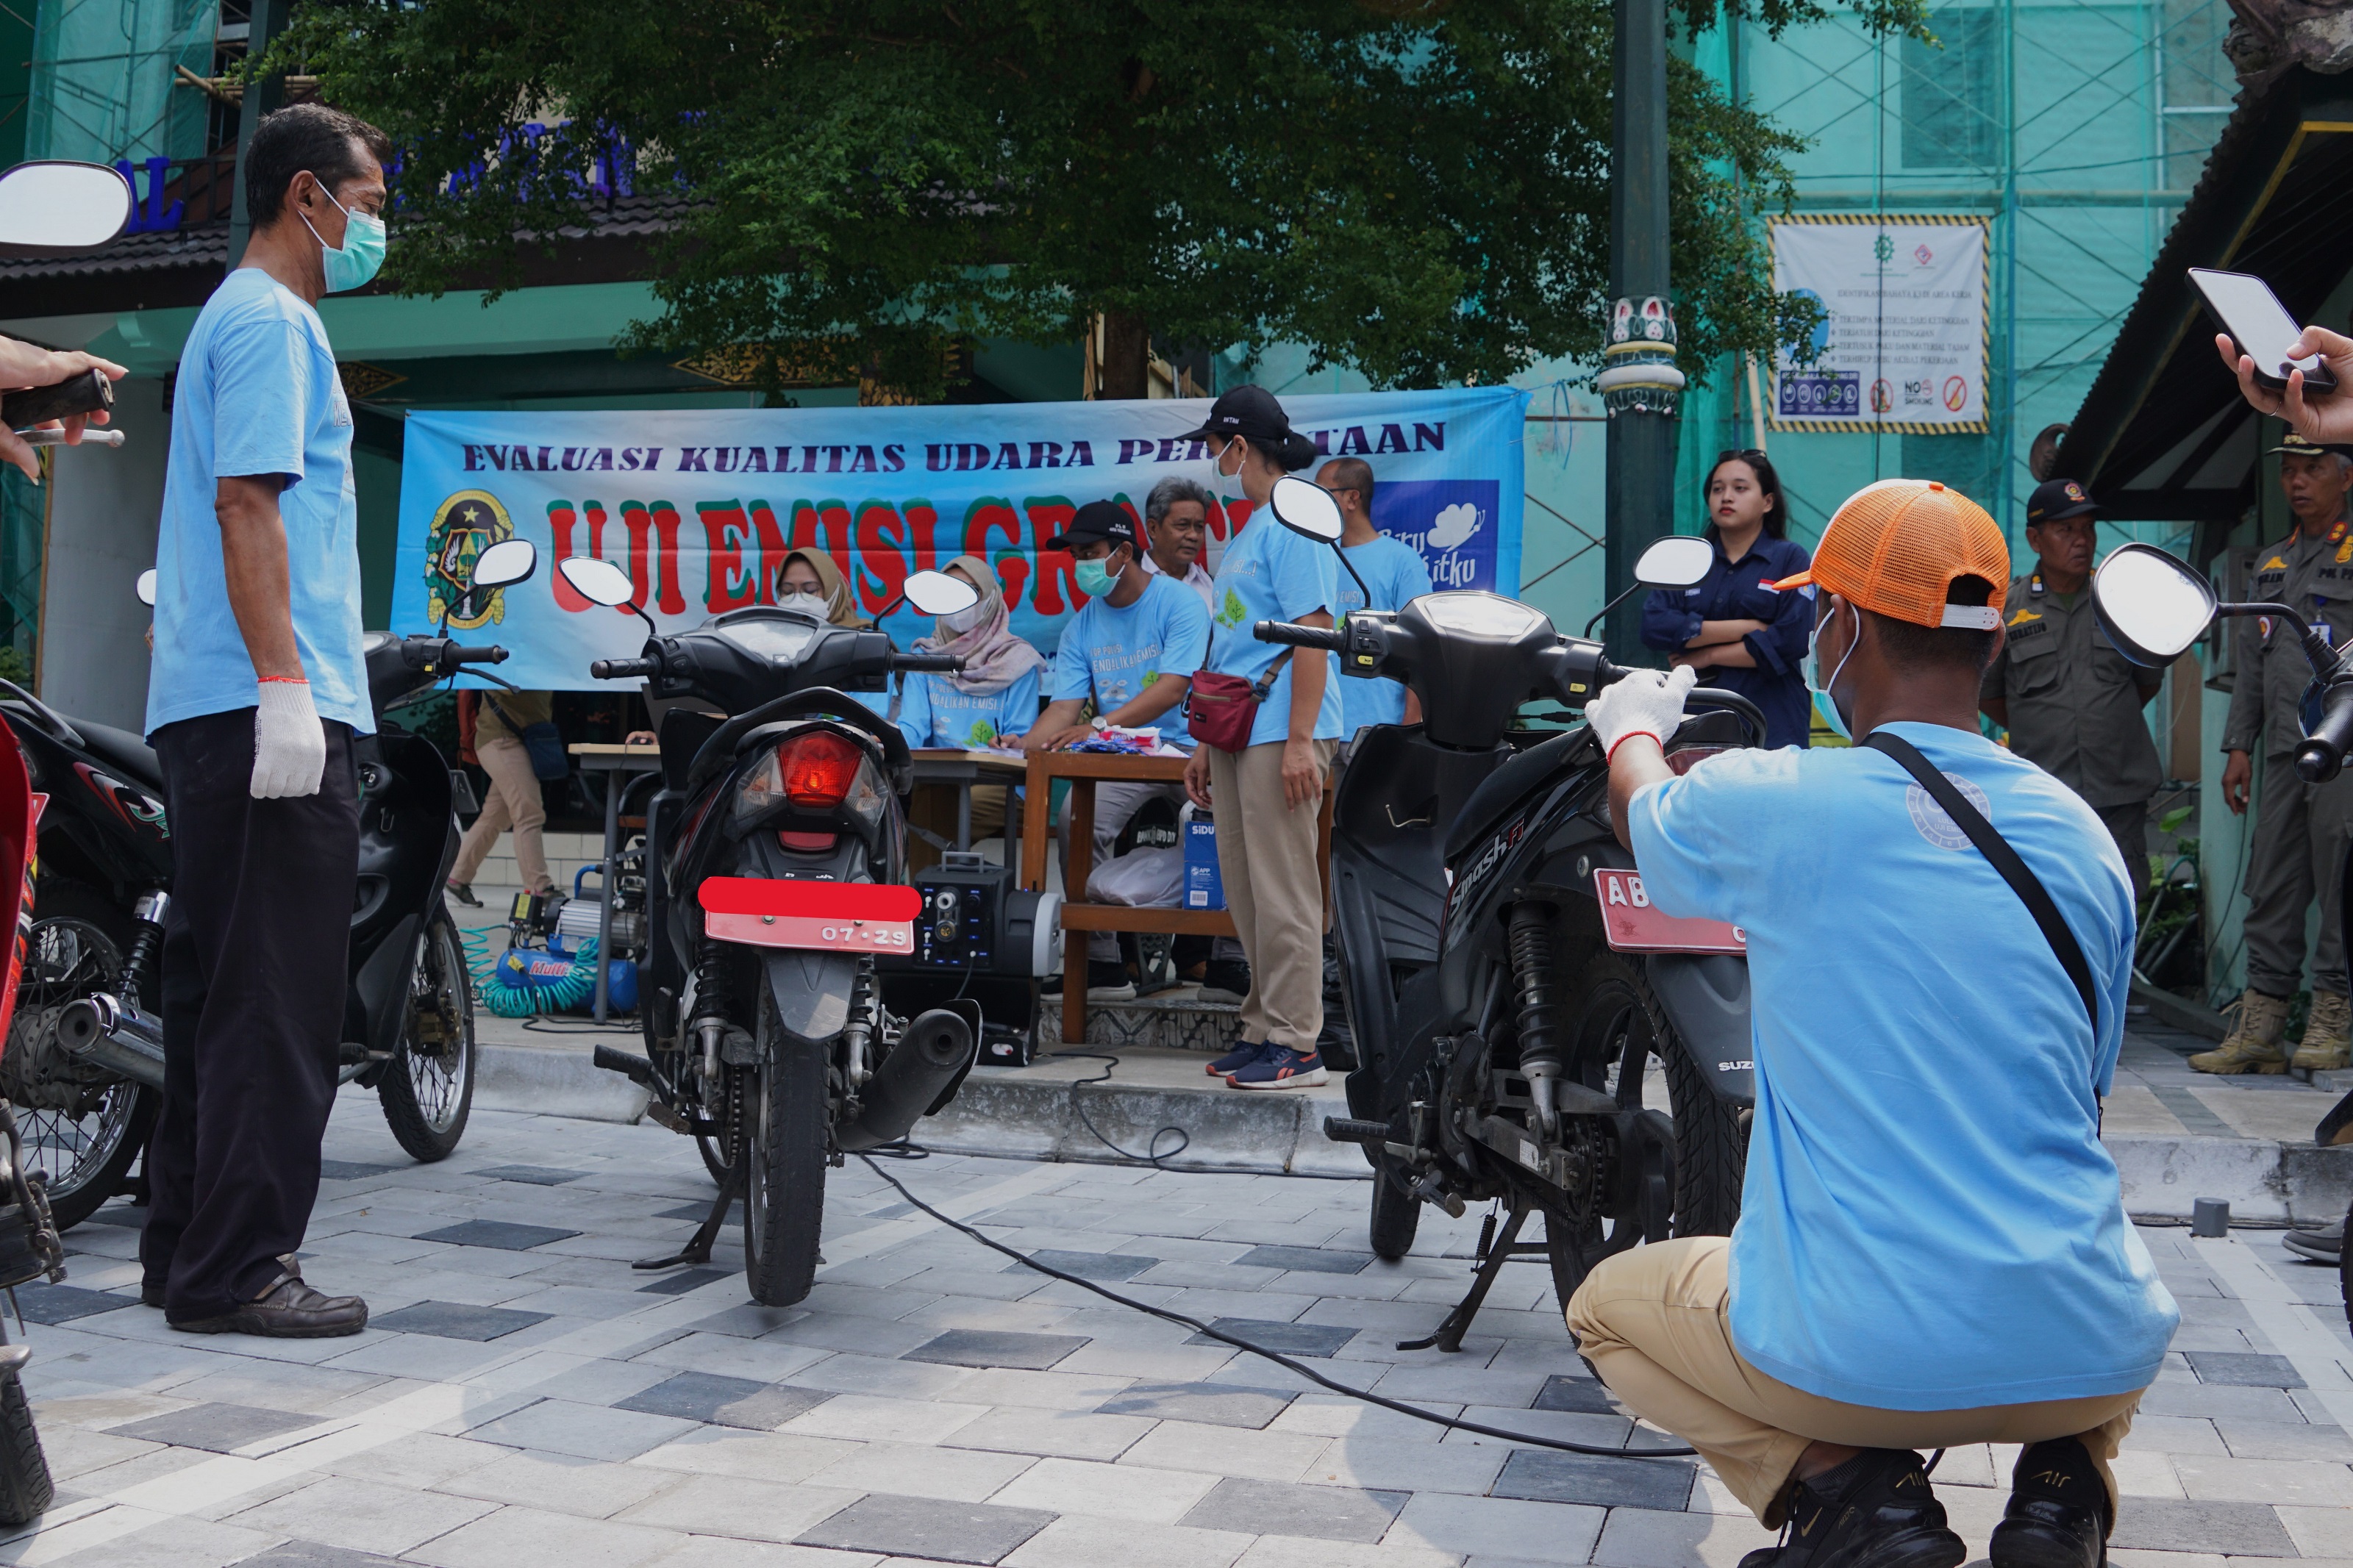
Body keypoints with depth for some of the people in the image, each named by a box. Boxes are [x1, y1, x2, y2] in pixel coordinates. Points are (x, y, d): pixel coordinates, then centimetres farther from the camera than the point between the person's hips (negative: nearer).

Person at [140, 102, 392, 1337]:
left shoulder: (241, 316, 24)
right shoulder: (270, 320, -7)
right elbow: (248, 504, -17)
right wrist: (285, 689, -22)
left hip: (211, 716, 11)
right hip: (270, 708, -11)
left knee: (216, 988, 13)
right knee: (274, 996, -8)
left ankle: (186, 1249, 20)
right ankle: (233, 1271, -4)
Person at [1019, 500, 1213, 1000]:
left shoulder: (1179, 603, -4)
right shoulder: (1082, 627, 13)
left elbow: (1173, 687, -16)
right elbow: (1065, 706, 6)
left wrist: (1099, 727, -26)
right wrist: (1023, 745, -15)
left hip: (1185, 747, -4)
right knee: (1076, 823, -23)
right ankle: (1101, 963, -15)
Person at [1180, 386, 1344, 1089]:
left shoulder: (1296, 523, -9)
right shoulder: (1251, 529, 21)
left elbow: (1313, 634, -17)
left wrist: (1300, 740, -22)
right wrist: (1206, 745, 23)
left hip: (1281, 733, -10)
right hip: (1239, 735, 10)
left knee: (1283, 892, -7)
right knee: (1246, 894, 12)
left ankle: (1295, 1045, -2)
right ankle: (1263, 1028, 20)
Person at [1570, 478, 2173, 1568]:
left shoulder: (1766, 803, -10)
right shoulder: (2083, 835, 3)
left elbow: (1637, 812, 15)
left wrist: (1632, 724, 39)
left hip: (1856, 1352, -4)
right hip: (2089, 1360, 4)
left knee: (1608, 1306, 25)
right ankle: (2064, 1480, 10)